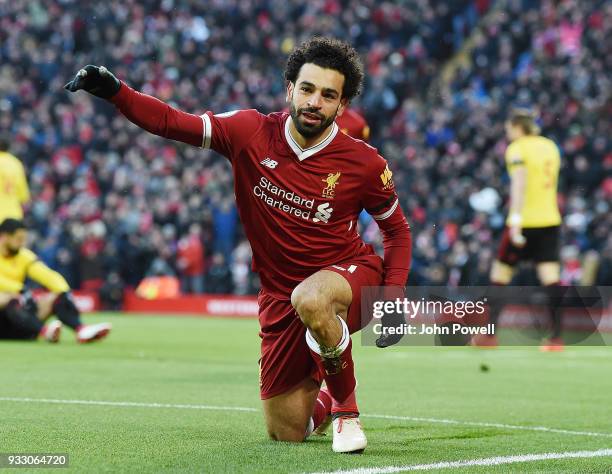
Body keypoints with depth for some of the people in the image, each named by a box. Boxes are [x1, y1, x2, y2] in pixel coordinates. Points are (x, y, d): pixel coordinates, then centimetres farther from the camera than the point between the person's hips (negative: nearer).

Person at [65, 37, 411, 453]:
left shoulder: (365, 164, -12)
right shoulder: (251, 133, -9)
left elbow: (397, 229, 3)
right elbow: (172, 122, -8)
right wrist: (115, 91, -25)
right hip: (280, 292, 3)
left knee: (310, 299, -42)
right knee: (286, 433, 6)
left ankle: (346, 408, -16)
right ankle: (326, 398, 45)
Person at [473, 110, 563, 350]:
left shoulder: (517, 148, -7)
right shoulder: (550, 146, 14)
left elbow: (519, 182, -21)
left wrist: (516, 219, -28)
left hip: (525, 222, -5)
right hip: (550, 220, 5)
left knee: (499, 275, 7)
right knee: (551, 278, -2)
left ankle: (489, 335, 8)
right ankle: (556, 337, -11)